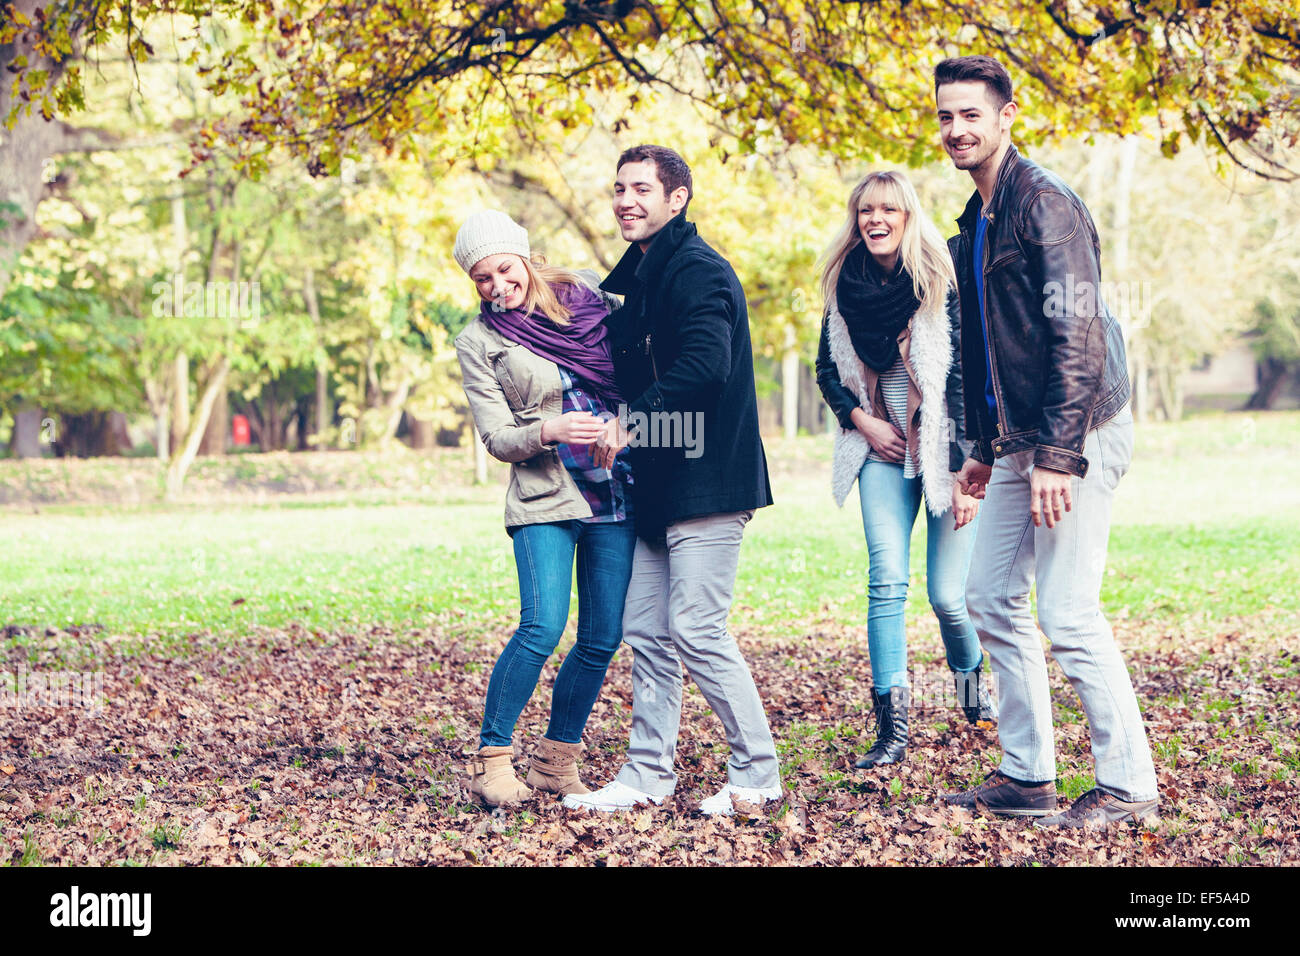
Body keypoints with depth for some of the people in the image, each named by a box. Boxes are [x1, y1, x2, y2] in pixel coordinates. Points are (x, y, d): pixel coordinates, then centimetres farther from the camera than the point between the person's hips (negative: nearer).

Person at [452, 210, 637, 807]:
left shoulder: (587, 296, 8)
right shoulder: (478, 343, 2)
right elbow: (497, 438, -2)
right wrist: (548, 431, -22)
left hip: (618, 494, 3)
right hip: (546, 497, -3)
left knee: (602, 639, 2)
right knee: (542, 628, -19)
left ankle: (557, 759, 17)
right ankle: (491, 759, -5)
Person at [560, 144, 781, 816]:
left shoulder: (699, 272, -13)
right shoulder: (635, 276, 17)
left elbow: (706, 363, -27)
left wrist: (630, 421, -24)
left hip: (706, 481, -10)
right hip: (657, 484, 10)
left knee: (696, 631, -10)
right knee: (645, 630, 10)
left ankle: (757, 773, 2)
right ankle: (648, 775, 17)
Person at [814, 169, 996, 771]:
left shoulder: (943, 283, -12)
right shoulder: (844, 286, 2)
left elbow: (967, 380, -13)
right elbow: (827, 368, 16)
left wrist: (967, 473, -16)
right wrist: (861, 420, 0)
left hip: (945, 451, -3)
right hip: (883, 451, 3)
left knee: (947, 593, -3)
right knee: (887, 582, -11)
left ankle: (969, 676, 32)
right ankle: (892, 730, -9)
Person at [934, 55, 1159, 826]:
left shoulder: (1045, 204, -15)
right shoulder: (978, 221, 15)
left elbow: (1076, 336, -20)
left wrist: (1058, 457, -24)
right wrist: (986, 449, 22)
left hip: (1079, 433, -10)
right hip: (1020, 438, 10)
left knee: (1069, 612, -10)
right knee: (993, 598, 11)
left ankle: (1130, 785, 1)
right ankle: (1027, 776, 19)